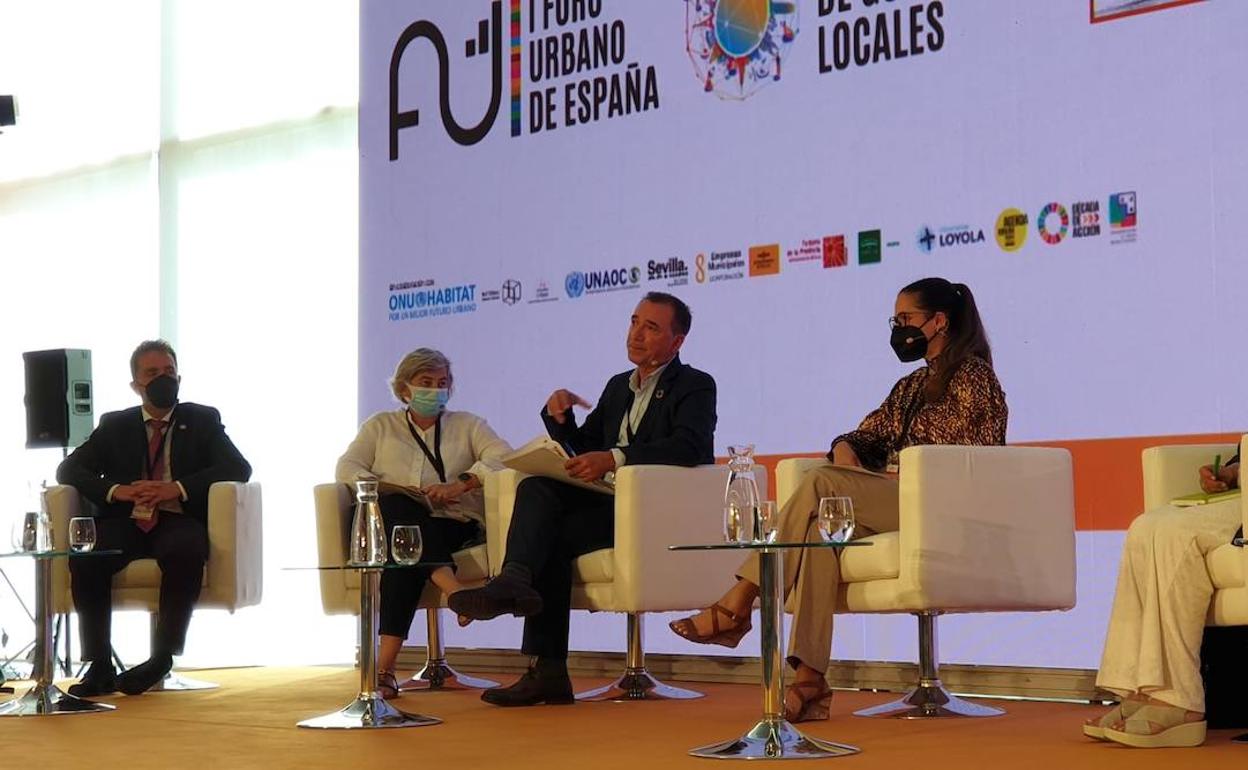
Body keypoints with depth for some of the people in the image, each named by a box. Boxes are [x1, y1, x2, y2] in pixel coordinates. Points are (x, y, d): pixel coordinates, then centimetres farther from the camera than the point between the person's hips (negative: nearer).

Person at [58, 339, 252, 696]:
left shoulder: (203, 420, 15)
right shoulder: (115, 425, 20)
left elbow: (238, 468, 1)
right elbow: (69, 469, 10)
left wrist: (179, 488, -14)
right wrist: (116, 490, -10)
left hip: (177, 522, -2)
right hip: (125, 521, 2)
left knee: (186, 552, -38)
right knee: (85, 555, -31)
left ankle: (161, 658, -30)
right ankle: (99, 664, -26)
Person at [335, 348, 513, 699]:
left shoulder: (467, 425, 22)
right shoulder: (381, 426, 25)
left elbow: (503, 457, 2)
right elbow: (347, 468, 9)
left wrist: (461, 484, -17)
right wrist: (382, 489, -12)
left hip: (453, 525, 0)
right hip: (391, 521, 0)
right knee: (397, 505, -39)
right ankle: (455, 591, -58)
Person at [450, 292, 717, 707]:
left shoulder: (696, 386, 0)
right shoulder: (618, 386, 24)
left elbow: (690, 447, -20)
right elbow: (581, 450, 24)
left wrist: (614, 458, -29)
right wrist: (558, 416, 2)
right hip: (610, 502, 7)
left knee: (553, 535, -25)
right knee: (536, 487, -21)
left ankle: (546, 669, -28)